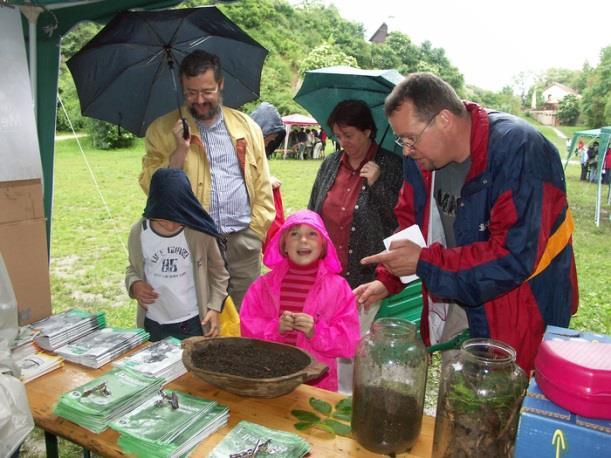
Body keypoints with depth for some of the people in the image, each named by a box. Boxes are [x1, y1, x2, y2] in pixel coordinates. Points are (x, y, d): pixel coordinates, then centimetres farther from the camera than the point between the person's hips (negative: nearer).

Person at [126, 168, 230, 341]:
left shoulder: (200, 231, -13)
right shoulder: (138, 232, -8)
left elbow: (218, 272, 0)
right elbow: (133, 269, 9)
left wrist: (214, 308, -8)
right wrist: (134, 285, -12)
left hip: (193, 323, -2)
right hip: (153, 325, 2)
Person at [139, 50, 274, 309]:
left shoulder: (246, 126, 10)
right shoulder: (162, 130, 3)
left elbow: (262, 185, 11)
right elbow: (151, 187, -4)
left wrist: (256, 230, 4)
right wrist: (180, 150, -15)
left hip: (242, 242, 2)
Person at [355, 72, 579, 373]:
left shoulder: (519, 150, -26)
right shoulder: (424, 155, -3)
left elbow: (514, 257, -30)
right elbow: (410, 222, 7)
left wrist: (424, 262, -28)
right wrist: (387, 281, -5)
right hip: (454, 312, 7)